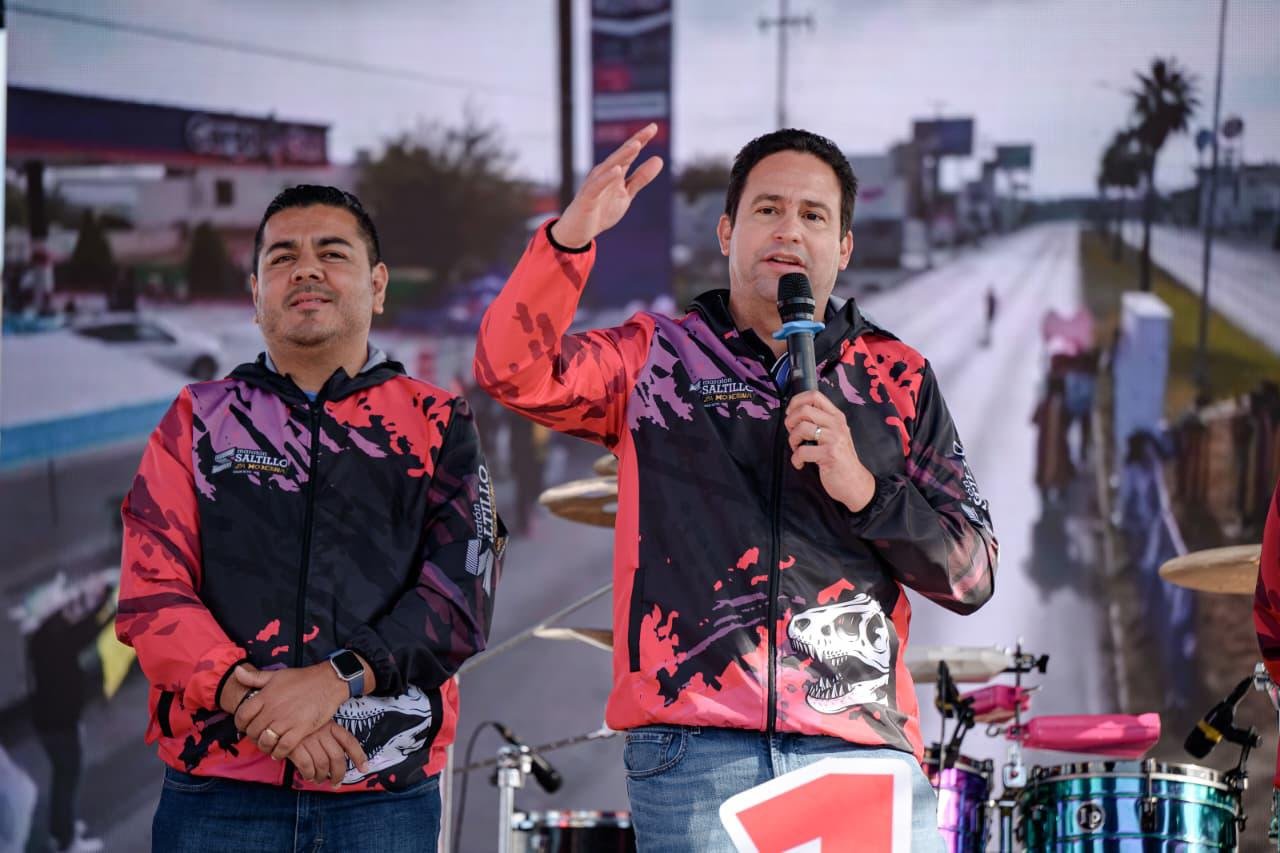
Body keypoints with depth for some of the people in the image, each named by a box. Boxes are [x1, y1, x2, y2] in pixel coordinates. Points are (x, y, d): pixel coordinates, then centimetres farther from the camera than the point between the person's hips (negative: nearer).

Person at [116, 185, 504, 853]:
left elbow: (462, 595, -4)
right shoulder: (198, 420, 10)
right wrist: (251, 701, -16)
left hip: (386, 795, 0)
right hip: (216, 793, 1)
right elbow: (151, 593, 0)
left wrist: (335, 680, -18)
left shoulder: (437, 425, 8)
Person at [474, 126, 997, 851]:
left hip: (862, 746, 1)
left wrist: (864, 487, -7)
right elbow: (514, 370, -6)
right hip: (693, 749, -1)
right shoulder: (656, 358, 12)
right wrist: (574, 232, -19)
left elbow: (972, 574, 9)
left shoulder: (897, 378, 14)